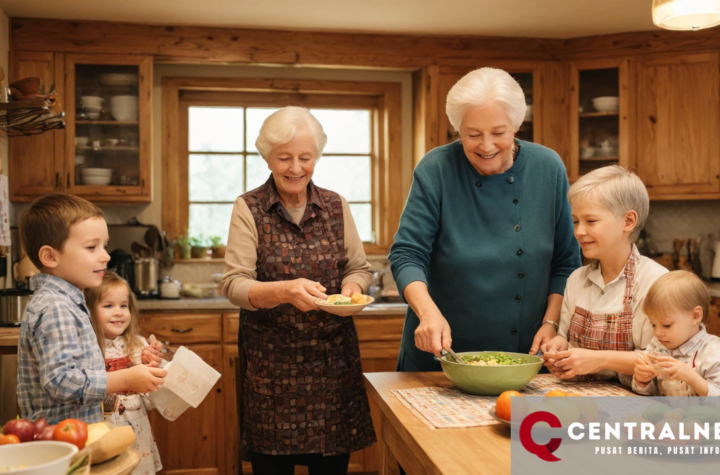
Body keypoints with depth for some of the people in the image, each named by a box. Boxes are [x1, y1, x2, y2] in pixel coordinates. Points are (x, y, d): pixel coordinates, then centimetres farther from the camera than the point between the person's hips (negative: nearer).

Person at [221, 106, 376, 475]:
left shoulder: (337, 207, 5)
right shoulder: (249, 209, -3)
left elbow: (360, 268, 9)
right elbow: (234, 285, -9)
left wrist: (352, 287, -14)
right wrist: (284, 291, -27)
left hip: (334, 362, 2)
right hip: (271, 366, -2)